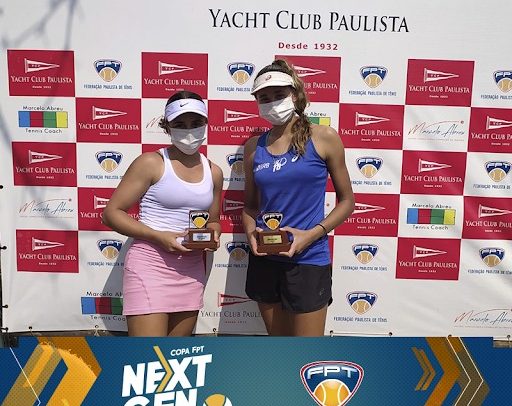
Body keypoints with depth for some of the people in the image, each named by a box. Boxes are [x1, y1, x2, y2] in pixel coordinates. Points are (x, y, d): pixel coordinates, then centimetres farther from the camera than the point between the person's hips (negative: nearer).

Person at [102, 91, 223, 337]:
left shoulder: (213, 172, 11)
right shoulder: (151, 163, -5)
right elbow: (111, 213, -6)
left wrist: (212, 235, 0)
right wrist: (158, 236, -17)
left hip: (191, 270, 6)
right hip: (150, 263, -5)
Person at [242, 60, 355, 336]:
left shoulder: (324, 138, -5)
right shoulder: (254, 147, 5)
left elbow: (346, 201, 0)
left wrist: (312, 234, -14)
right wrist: (251, 231, -7)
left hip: (308, 260, -4)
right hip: (265, 260, 4)